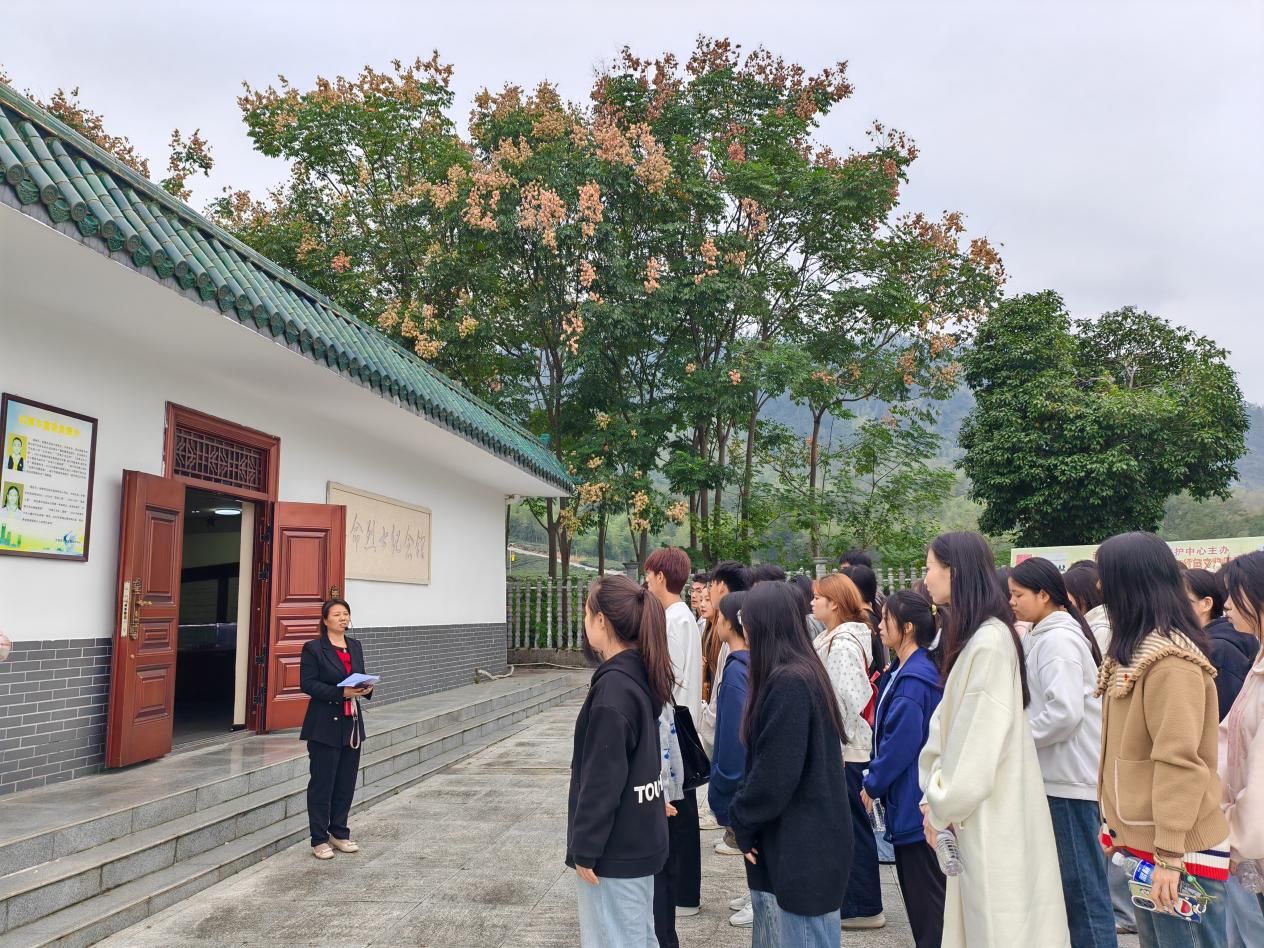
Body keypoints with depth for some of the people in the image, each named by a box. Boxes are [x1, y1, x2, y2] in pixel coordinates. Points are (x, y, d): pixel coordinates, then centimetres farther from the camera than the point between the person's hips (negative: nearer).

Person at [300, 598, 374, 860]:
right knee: (322, 783, 2)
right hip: (324, 725, -6)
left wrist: (366, 688, -6)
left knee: (347, 782, 11)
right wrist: (341, 693, -22)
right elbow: (307, 684, -13)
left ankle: (340, 833, 23)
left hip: (351, 723, 6)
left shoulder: (355, 646, 11)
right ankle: (319, 839, 12)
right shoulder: (313, 648, -7)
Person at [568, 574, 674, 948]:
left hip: (616, 847, -9)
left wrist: (585, 848, -15)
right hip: (639, 839, 9)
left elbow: (602, 778, -22)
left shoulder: (613, 686, -22)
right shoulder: (642, 675, 5)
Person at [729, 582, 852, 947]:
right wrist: (745, 818, 10)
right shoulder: (802, 673, 9)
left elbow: (776, 771, -22)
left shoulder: (788, 683, -22)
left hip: (797, 843, -9)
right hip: (800, 837, 9)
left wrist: (741, 821, -8)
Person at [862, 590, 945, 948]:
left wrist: (873, 784, -9)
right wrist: (877, 780, 10)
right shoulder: (905, 671, 8)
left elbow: (899, 744, -22)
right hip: (911, 799, 9)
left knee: (925, 893, 2)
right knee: (917, 888, 18)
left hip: (915, 804, -9)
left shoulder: (912, 681, -22)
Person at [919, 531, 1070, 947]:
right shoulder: (972, 636, 10)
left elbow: (982, 737, -21)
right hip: (974, 809, 9)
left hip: (991, 814, -9)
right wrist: (936, 796, 6)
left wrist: (942, 808, -12)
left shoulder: (990, 639, -19)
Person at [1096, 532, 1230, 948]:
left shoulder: (1170, 661, -20)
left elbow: (1179, 762, -23)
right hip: (1143, 837, 9)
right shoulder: (1136, 650, 10)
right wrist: (1116, 824, 15)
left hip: (1176, 849, -9)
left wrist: (1169, 854, -21)